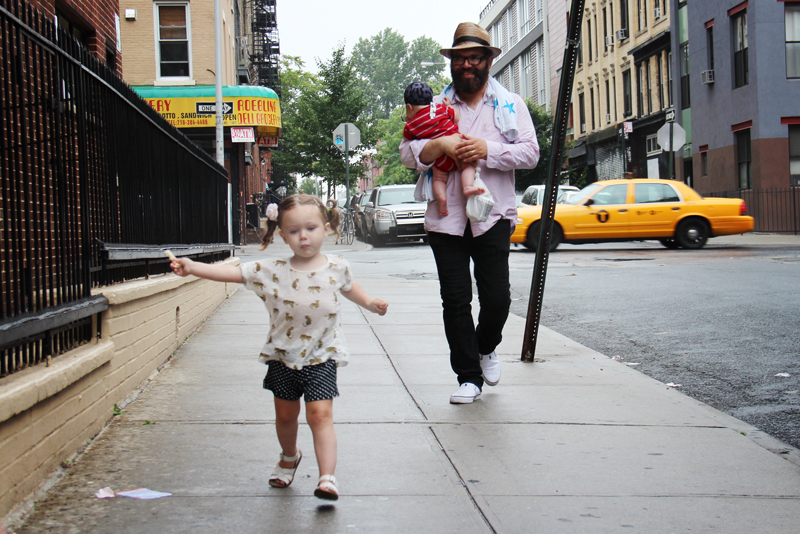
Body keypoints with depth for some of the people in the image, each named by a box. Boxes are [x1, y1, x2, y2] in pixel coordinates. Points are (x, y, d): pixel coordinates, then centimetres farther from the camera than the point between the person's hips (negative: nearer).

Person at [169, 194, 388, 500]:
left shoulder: (336, 268, -4)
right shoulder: (272, 271, -10)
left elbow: (349, 288, 19)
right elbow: (233, 272, -14)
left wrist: (370, 303, 9)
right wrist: (192, 267, -24)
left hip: (321, 355, -2)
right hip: (283, 355, 2)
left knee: (320, 413, -13)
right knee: (285, 414, 16)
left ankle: (327, 477, -15)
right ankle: (289, 457, 44)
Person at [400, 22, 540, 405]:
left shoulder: (511, 104, 11)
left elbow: (530, 153, 0)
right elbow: (408, 154, 6)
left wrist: (487, 150, -14)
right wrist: (441, 145, -14)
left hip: (493, 217, -1)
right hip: (446, 218, 1)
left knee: (497, 297, -4)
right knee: (455, 301, -1)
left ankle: (486, 348, 28)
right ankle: (468, 377, 10)